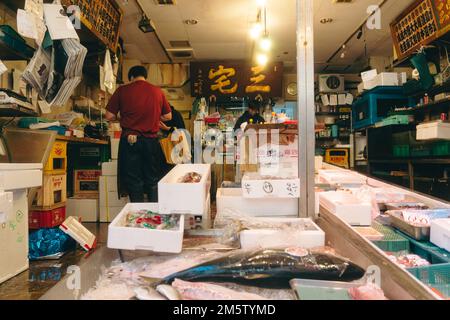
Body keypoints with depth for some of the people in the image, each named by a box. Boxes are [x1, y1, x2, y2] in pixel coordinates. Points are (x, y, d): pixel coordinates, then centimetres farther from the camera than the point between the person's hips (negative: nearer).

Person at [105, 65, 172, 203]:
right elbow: (168, 116, 10)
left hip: (129, 140, -1)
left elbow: (109, 116, 0)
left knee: (134, 181, 8)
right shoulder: (157, 91, 4)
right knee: (153, 181, 12)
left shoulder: (122, 90, -1)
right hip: (151, 140, 1)